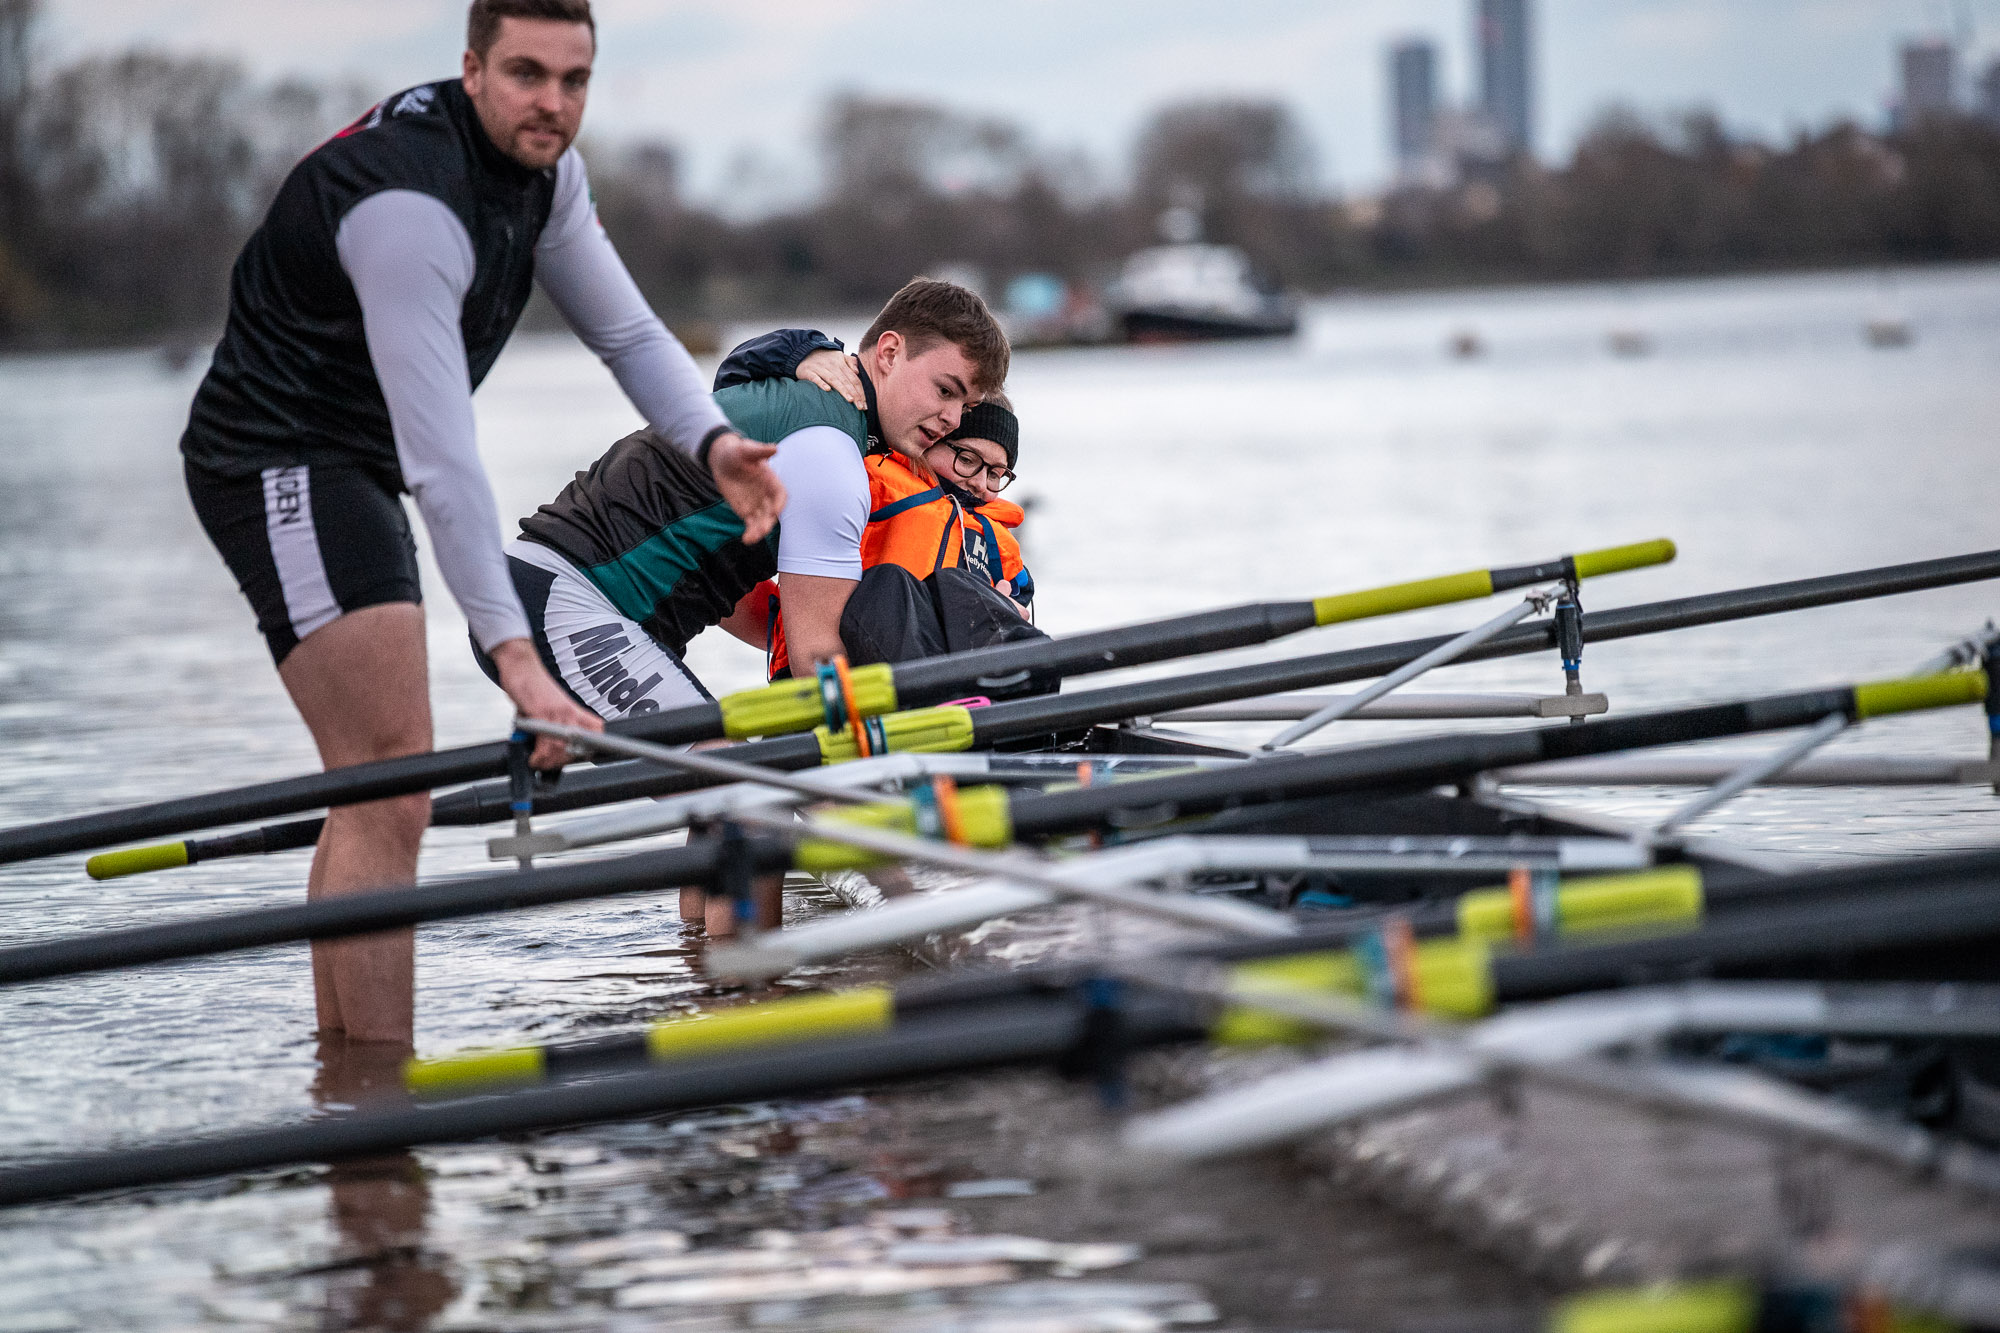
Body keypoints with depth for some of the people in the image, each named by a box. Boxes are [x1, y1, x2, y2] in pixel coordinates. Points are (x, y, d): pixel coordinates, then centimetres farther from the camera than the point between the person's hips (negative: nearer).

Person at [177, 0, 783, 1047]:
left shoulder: (541, 169, 2)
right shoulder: (410, 204, -28)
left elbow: (626, 331, 8)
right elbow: (441, 458, -33)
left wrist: (710, 442, -13)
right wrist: (513, 656, -37)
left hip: (350, 469, 10)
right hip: (278, 463, -10)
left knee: (374, 793, 15)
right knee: (391, 791, -18)